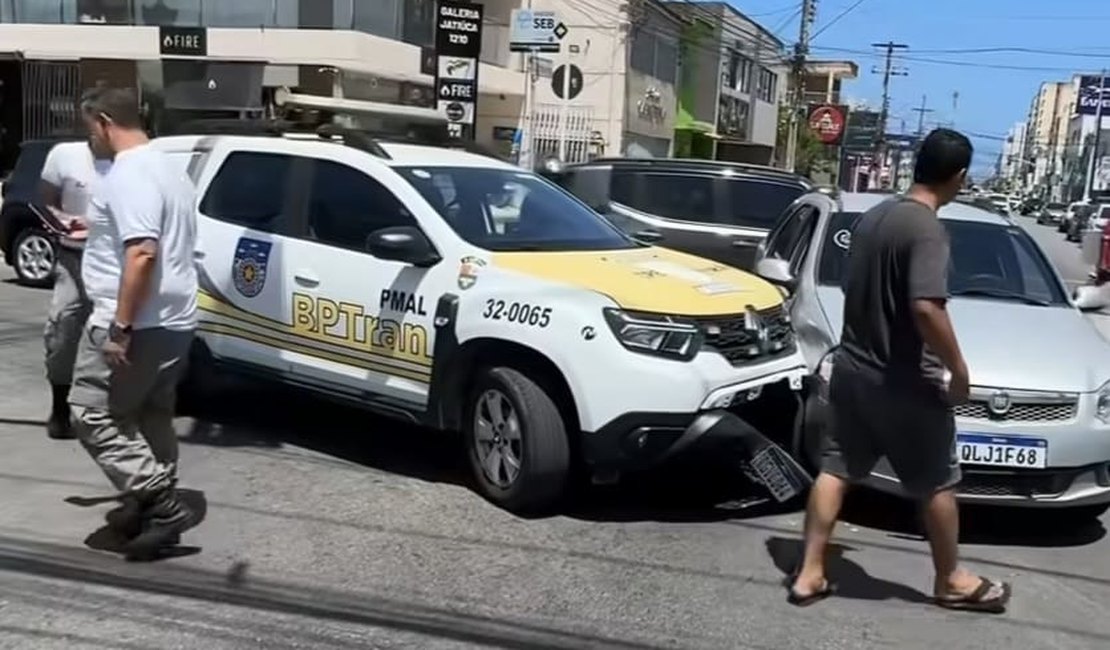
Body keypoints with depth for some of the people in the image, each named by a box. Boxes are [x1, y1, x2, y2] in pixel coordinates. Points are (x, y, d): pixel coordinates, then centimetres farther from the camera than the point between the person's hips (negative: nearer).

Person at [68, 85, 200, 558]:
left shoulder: (129, 173, -18)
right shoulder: (164, 166, 15)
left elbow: (142, 252, -28)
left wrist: (120, 327, -27)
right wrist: (99, 229, 36)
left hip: (136, 324, -10)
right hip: (172, 320, 10)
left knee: (93, 414, -2)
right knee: (151, 417, 17)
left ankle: (163, 505, -5)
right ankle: (158, 506, 23)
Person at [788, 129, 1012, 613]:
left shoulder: (873, 216, 8)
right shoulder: (927, 228, -19)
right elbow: (925, 308, -29)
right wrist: (958, 368, -17)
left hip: (851, 368, 8)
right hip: (902, 381, -8)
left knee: (835, 469, 10)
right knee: (937, 483, 10)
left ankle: (810, 574, 13)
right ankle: (951, 581, 26)